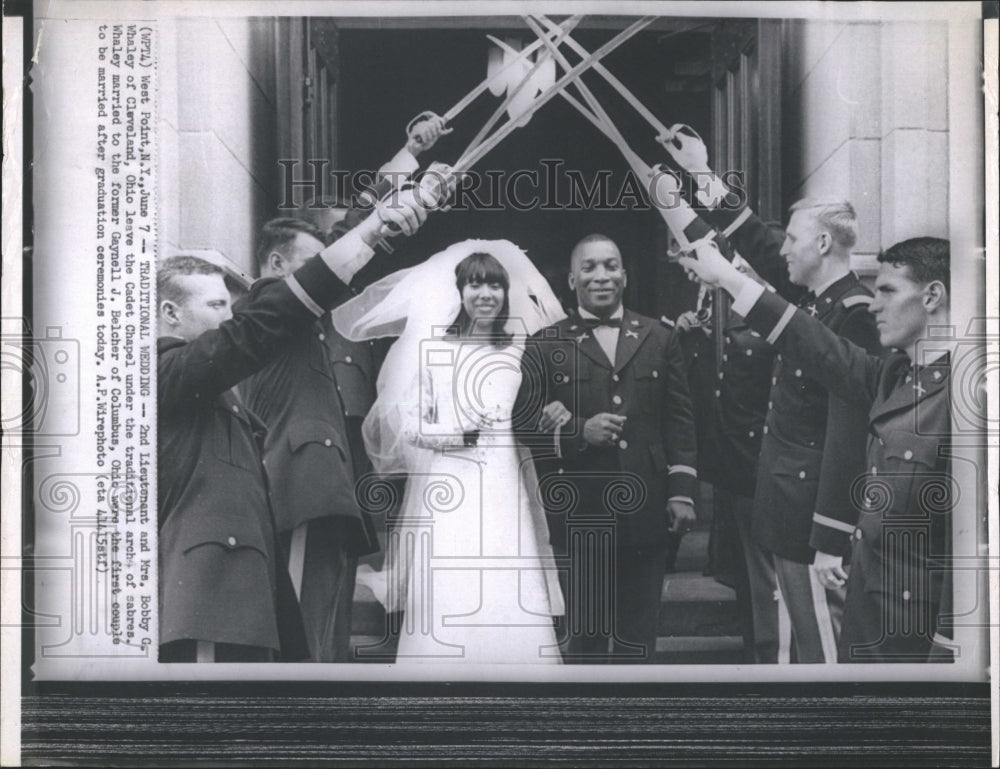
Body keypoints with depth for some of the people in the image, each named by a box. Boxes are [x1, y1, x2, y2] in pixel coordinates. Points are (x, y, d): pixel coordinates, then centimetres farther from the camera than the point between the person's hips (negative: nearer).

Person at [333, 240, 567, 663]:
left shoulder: (520, 353, 14)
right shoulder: (435, 349, 7)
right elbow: (411, 425, 3)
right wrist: (453, 434, -12)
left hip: (505, 490, 2)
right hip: (448, 493, -2)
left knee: (511, 610, -6)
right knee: (444, 610, -8)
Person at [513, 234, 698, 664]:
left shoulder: (660, 339, 11)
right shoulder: (547, 346, 4)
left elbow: (680, 422, 9)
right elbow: (524, 421, -1)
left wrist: (682, 491, 2)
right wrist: (578, 432, -16)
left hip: (644, 510, 2)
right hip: (578, 512, -2)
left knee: (639, 635, 8)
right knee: (584, 632, 4)